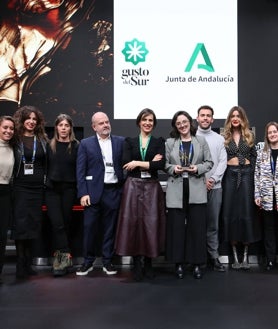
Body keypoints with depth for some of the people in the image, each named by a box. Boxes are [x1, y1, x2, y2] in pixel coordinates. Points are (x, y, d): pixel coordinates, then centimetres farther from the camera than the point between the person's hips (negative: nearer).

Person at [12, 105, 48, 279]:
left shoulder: (42, 140, 10)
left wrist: (45, 183, 10)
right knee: (21, 224, -6)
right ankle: (21, 265, 2)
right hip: (20, 187, -3)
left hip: (37, 187, 3)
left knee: (34, 225, 5)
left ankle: (28, 264, 15)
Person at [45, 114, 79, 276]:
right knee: (57, 224, -9)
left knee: (66, 223, 4)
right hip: (52, 189, 1)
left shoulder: (76, 146, 2)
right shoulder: (50, 146, 7)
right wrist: (44, 185, 3)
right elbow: (45, 167, 9)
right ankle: (66, 257, -3)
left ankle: (60, 256, 15)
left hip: (69, 189, -1)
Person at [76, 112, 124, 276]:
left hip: (114, 191, 1)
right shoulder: (86, 144, 5)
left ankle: (108, 261, 19)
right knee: (90, 227, 2)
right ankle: (88, 261, 16)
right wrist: (83, 193, -6)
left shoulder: (120, 142, 8)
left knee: (110, 228, 7)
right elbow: (80, 170, 1)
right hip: (93, 191, -1)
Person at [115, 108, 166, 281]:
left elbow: (161, 165, -9)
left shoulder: (159, 142, 7)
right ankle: (137, 264, 10)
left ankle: (148, 263, 14)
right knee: (133, 222, -1)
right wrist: (150, 162, -10)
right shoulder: (130, 141, 9)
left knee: (151, 224, 0)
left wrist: (138, 163, -11)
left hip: (152, 187, 0)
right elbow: (126, 163, -7)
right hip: (133, 186, 1)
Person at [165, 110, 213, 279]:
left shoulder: (201, 140, 8)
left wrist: (198, 168, -11)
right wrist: (173, 169, -12)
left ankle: (197, 263, 12)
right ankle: (179, 262, 15)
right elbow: (164, 164, 7)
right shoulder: (170, 142, 8)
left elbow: (209, 162, 6)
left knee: (197, 226, 2)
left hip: (196, 189, 0)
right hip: (176, 190, 0)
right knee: (177, 226, 4)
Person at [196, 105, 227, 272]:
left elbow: (223, 162, 4)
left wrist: (213, 179, -10)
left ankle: (214, 256, 12)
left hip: (215, 186, 2)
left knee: (213, 223, 5)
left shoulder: (219, 139, 10)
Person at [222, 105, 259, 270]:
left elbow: (254, 156, 8)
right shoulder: (224, 136, 6)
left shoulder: (249, 135, 9)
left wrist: (251, 171, -3)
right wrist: (222, 172, -7)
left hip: (246, 175, 1)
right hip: (230, 175, 0)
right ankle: (235, 256, 7)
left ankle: (245, 256, 5)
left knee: (246, 211, -1)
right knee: (231, 212, -1)